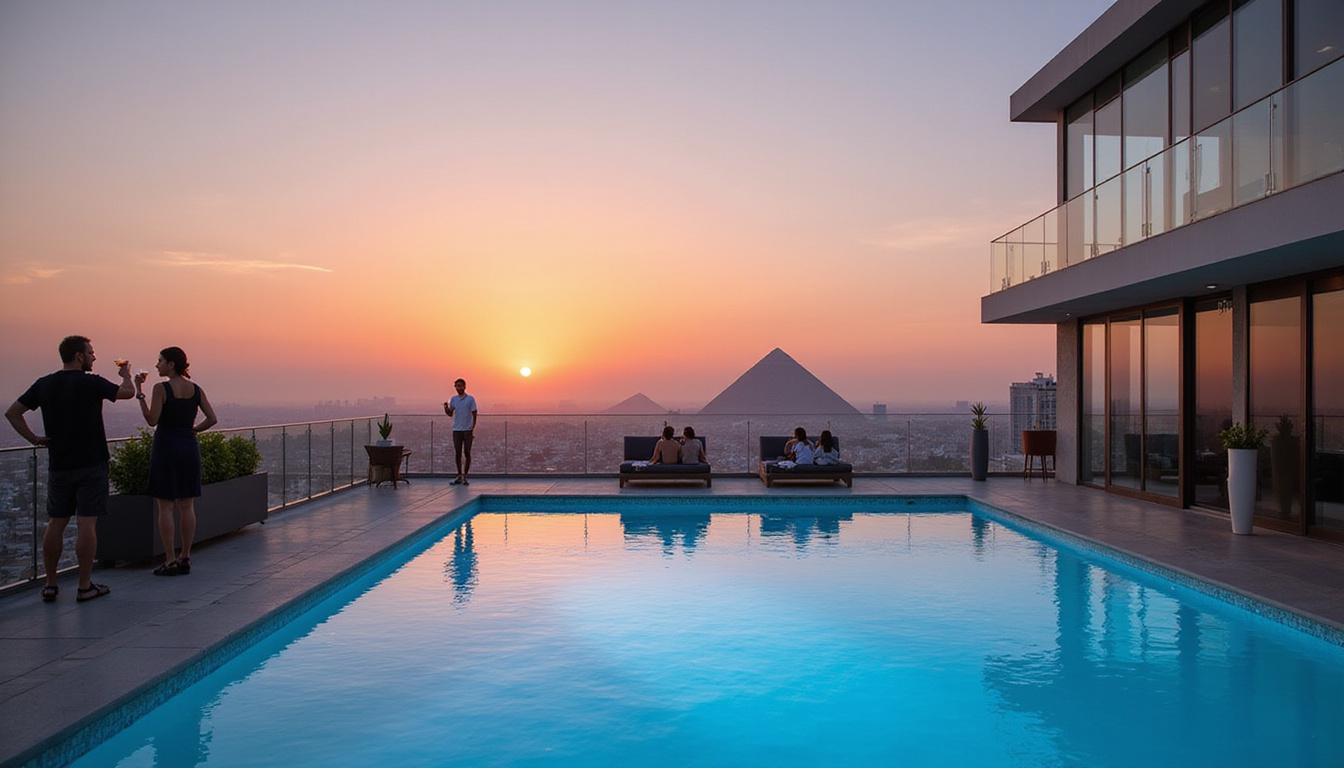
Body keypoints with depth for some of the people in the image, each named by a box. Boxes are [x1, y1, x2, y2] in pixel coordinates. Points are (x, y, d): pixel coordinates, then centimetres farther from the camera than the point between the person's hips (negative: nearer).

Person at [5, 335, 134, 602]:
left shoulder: (44, 384, 5)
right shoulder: (91, 383, -11)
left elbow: (12, 412, 8)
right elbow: (127, 392, 1)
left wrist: (33, 438, 9)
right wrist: (126, 375, 20)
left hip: (58, 466, 5)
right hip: (91, 464, -5)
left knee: (56, 523, 11)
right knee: (87, 523, -2)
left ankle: (50, 585, 16)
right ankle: (85, 586, 1)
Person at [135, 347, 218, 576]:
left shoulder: (161, 389, -10)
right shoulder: (196, 390, 5)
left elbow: (152, 420, -11)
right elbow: (212, 419, 2)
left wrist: (139, 392, -8)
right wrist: (192, 429, 12)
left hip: (166, 446, -5)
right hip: (189, 446, 5)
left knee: (165, 506, 1)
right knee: (187, 506, 8)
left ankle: (170, 560, 1)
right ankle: (185, 557, 13)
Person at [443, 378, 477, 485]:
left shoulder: (470, 399, -2)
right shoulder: (453, 399, 9)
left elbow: (474, 414, -3)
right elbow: (450, 413, 14)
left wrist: (474, 428, -10)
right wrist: (446, 407, -7)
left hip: (468, 430, -3)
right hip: (456, 430, 3)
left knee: (467, 453, 0)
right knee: (458, 453, 5)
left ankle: (465, 476, 5)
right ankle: (459, 476, 13)